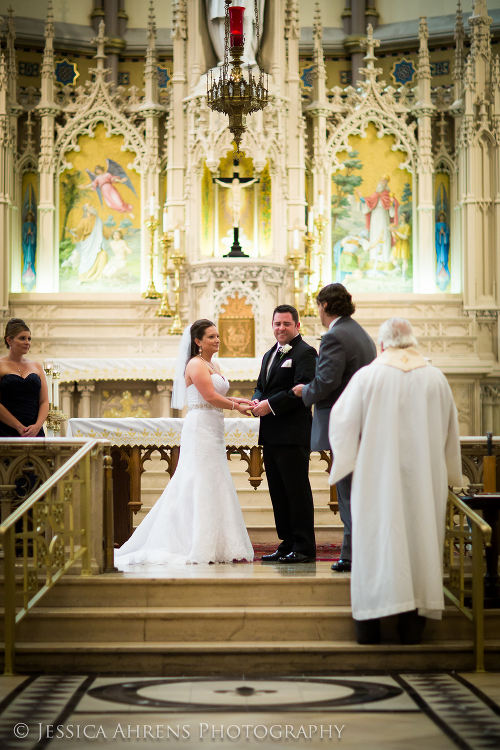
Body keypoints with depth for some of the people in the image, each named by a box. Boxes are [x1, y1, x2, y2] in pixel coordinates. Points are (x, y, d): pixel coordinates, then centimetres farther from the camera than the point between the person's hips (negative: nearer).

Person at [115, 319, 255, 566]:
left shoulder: (213, 365, 19)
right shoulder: (196, 364, -10)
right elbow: (211, 397, -16)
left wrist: (239, 401, 2)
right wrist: (237, 406, -4)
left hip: (213, 430, 9)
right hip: (200, 428, -9)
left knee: (214, 486, 8)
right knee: (202, 484, -9)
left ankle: (217, 547, 9)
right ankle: (200, 548, -7)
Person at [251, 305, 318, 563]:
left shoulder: (305, 353, -7)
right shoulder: (269, 355, 22)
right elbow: (261, 386, 24)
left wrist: (270, 405, -18)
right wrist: (257, 401, 0)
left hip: (293, 434, -9)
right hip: (271, 435, 9)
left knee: (298, 491, -6)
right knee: (278, 493, 12)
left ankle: (304, 548, -1)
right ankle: (287, 545, 19)